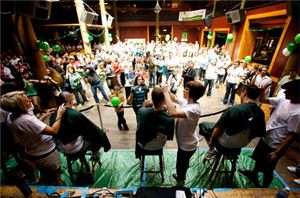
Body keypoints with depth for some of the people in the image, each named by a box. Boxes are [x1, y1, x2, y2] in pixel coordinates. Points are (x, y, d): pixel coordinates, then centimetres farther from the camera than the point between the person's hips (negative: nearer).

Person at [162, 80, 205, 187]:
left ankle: (180, 182, 47)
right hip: (183, 141, 8)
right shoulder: (186, 101, -8)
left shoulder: (194, 109, -35)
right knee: (181, 164, 32)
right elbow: (174, 99, 8)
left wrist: (165, 92, -40)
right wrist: (166, 90, -12)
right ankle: (180, 176, 59)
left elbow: (173, 112, -48)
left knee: (181, 165, 19)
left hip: (188, 145, -8)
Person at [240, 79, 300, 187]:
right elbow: (263, 99, 2)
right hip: (266, 137, 7)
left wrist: (277, 153, -21)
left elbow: (291, 135, -23)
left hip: (274, 145, -7)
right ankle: (254, 174, 55)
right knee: (259, 158, 29)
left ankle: (264, 188, 40)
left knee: (267, 169, 15)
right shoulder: (284, 100, -8)